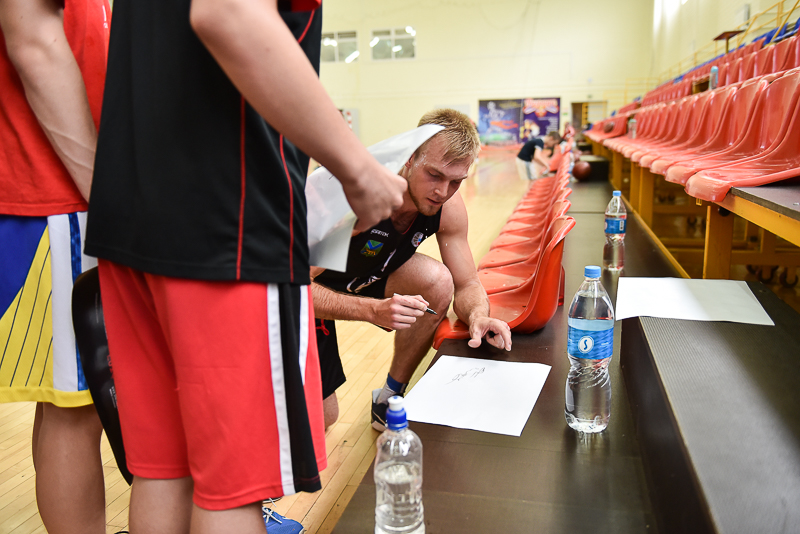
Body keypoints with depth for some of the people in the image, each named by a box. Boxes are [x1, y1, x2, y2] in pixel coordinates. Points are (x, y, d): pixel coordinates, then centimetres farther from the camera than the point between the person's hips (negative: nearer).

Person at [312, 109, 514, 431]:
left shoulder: (449, 209, -19)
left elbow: (467, 285, -11)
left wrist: (477, 316, -35)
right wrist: (373, 310, -50)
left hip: (364, 281, 5)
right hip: (310, 292, -4)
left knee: (438, 281, -24)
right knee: (319, 419, -3)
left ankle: (389, 399, -4)